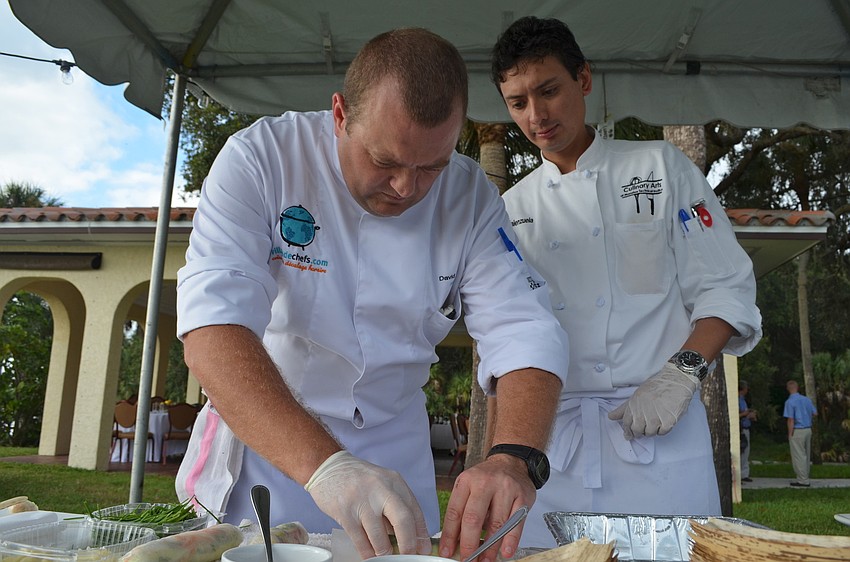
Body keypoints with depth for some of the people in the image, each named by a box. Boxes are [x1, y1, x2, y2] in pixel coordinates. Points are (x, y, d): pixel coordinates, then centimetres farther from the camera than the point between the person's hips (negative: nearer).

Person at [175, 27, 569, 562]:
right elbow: (213, 326, -31)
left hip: (396, 443, 3)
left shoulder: (470, 196, -11)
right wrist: (323, 464, -45)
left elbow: (525, 329, -17)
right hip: (264, 431, -2)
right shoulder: (262, 158, -21)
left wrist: (514, 460, -37)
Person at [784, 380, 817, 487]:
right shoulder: (807, 399, 5)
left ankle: (803, 481, 2)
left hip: (797, 431, -7)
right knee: (806, 455, 15)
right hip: (808, 430, 7)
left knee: (798, 456, 0)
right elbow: (814, 413, 15)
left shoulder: (790, 402, -15)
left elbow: (791, 420, -18)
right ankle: (804, 477, 25)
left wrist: (790, 435, -11)